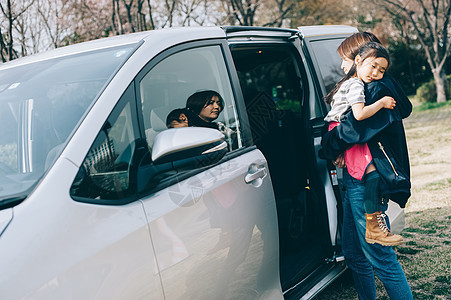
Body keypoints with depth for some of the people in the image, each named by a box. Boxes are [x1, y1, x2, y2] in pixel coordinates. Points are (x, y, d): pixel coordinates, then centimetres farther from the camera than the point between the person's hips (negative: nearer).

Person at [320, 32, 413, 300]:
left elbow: (353, 127, -27)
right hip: (355, 180, 11)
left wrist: (330, 148, -8)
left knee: (380, 257, -4)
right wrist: (338, 150, -5)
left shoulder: (377, 90, -15)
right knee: (354, 254, 18)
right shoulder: (364, 87, 17)